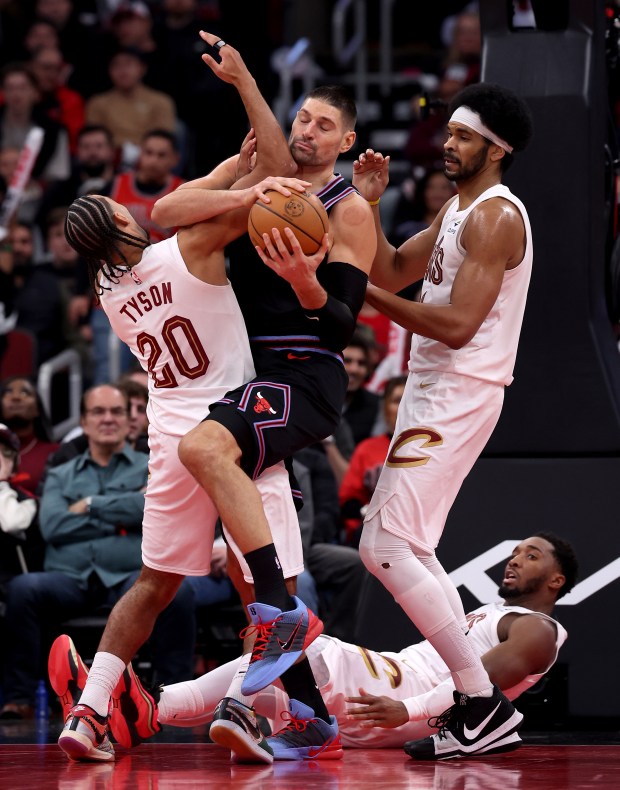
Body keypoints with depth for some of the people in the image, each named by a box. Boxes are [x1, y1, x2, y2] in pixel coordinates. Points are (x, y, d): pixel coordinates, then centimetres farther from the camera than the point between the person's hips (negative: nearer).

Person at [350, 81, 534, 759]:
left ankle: (484, 703, -14)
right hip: (431, 392, 11)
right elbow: (394, 271, 20)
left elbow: (457, 324, -22)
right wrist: (368, 203, 7)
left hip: (459, 397, -11)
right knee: (387, 546, 15)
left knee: (389, 547, -17)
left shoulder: (495, 217, -15)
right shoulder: (456, 208, 17)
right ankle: (476, 704, 16)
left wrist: (365, 292, -21)